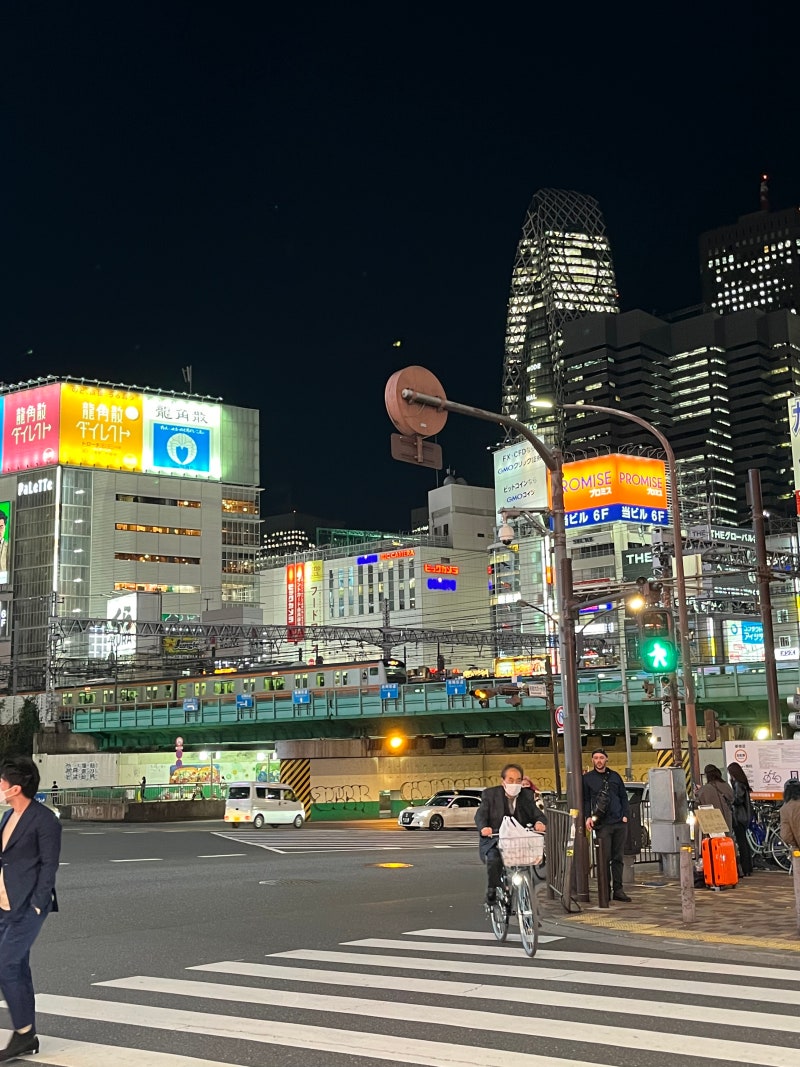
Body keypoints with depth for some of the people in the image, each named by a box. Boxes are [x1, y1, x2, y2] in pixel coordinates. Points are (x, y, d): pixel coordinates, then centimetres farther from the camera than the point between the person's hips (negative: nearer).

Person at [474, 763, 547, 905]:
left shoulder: (527, 795, 10)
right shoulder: (490, 794, 3)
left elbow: (538, 814, 0)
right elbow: (480, 814, -9)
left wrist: (540, 822, -26)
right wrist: (484, 827, -32)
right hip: (493, 841, -3)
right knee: (493, 859, -31)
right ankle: (492, 890, -5)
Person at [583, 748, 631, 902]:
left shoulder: (614, 776, 14)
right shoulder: (587, 778, 5)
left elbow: (624, 796, 15)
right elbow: (585, 800, 4)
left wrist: (625, 815, 4)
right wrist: (588, 817, -9)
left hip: (620, 823, 3)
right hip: (602, 824, -3)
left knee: (618, 858, 6)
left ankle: (618, 890, 12)